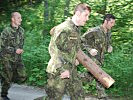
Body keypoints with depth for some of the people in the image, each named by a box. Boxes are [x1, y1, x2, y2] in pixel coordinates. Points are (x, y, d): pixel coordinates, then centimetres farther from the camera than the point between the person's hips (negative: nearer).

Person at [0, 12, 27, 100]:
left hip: (17, 59, 6)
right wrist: (15, 50, -18)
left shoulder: (21, 30, 5)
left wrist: (21, 50, 3)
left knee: (22, 77, 1)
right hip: (7, 59, -6)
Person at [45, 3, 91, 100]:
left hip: (71, 70, 9)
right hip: (58, 71, -9)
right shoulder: (63, 29, -18)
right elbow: (53, 49, -22)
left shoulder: (77, 30, 12)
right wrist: (62, 69, -24)